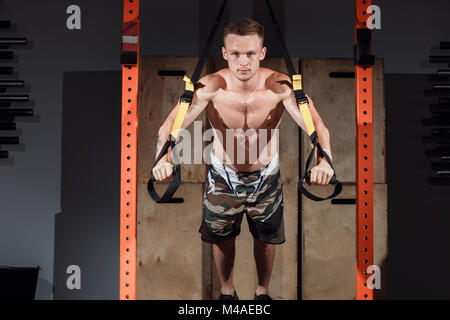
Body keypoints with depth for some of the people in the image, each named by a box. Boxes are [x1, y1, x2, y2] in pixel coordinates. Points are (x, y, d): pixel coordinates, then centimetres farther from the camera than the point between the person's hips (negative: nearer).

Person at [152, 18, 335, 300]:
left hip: (266, 176, 0)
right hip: (223, 176, 0)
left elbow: (317, 127, -28)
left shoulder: (281, 87, -24)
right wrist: (163, 160, -48)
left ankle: (263, 291, 47)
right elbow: (171, 125, -28)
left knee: (266, 238, 19)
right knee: (222, 238, 18)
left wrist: (324, 161, -49)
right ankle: (227, 291, 47)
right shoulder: (210, 87, -24)